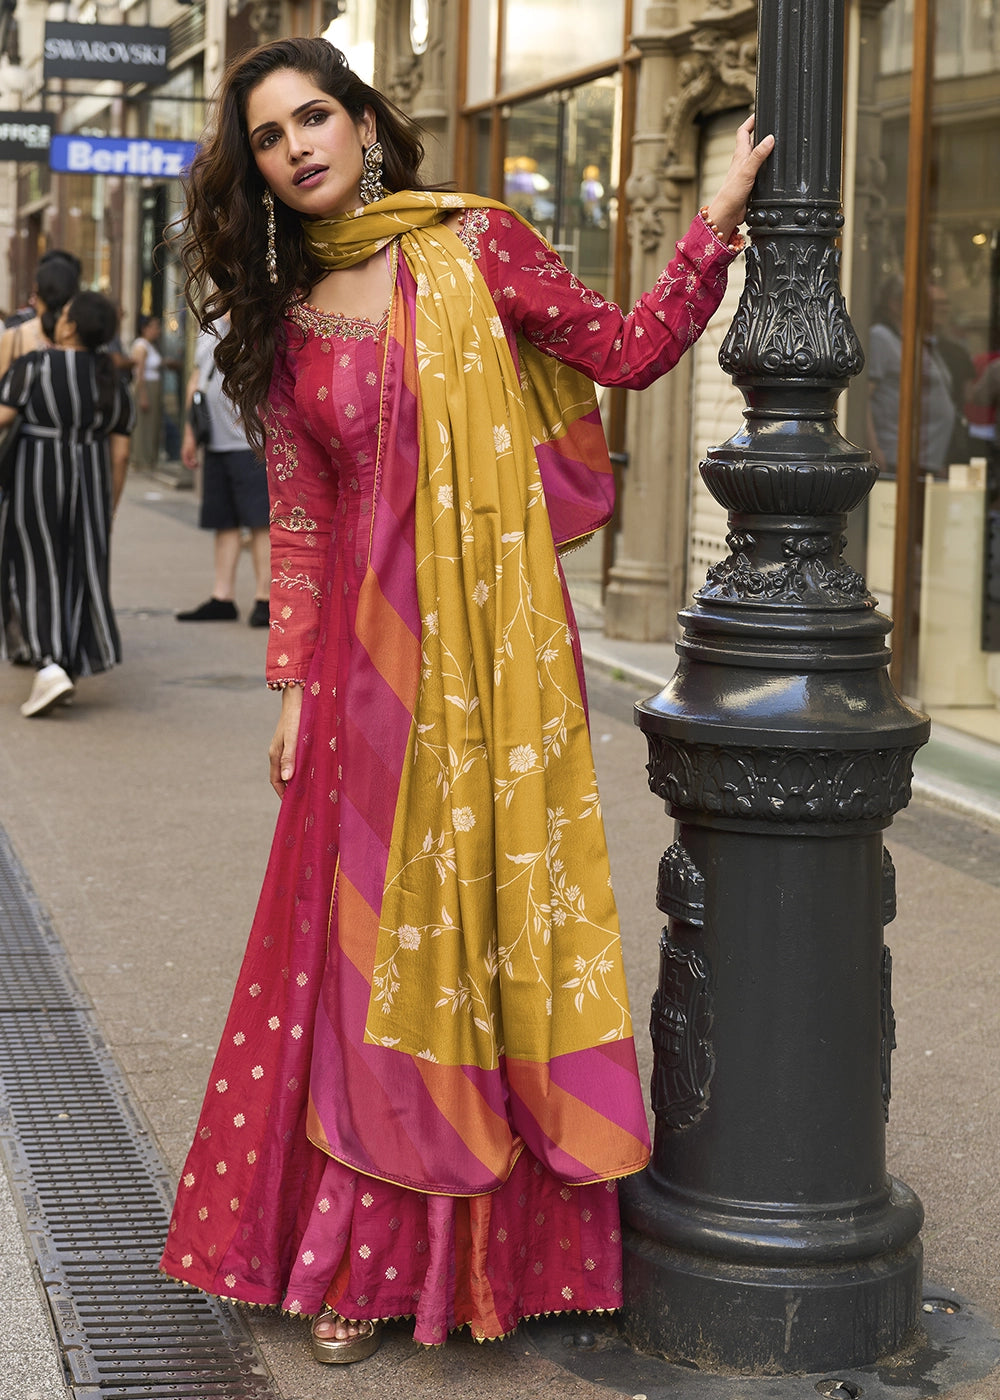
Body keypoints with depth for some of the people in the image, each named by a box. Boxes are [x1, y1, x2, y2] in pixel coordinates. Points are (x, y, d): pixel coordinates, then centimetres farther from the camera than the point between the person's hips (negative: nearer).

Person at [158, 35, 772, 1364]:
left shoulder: (472, 248, 1)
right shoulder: (284, 323, 9)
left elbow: (627, 349, 4)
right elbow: (299, 517, 11)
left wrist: (716, 222, -6)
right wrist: (293, 683, 8)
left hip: (494, 645, -2)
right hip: (369, 653, 2)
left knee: (490, 920, 2)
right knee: (370, 941, 4)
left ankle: (487, 1247, 16)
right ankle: (359, 1254, 15)